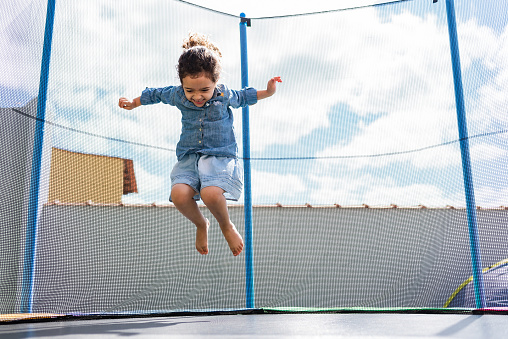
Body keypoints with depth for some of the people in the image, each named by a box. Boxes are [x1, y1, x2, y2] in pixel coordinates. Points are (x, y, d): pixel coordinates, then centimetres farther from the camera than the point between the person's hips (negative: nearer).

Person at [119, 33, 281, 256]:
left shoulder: (225, 95, -3)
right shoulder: (177, 95, 1)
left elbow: (243, 97, 19)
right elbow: (157, 94, 22)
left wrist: (267, 92, 10)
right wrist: (133, 103, 29)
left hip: (221, 156, -3)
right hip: (188, 157, 3)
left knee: (210, 193, -33)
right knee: (179, 194, -27)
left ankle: (226, 225, 2)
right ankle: (200, 224, 8)